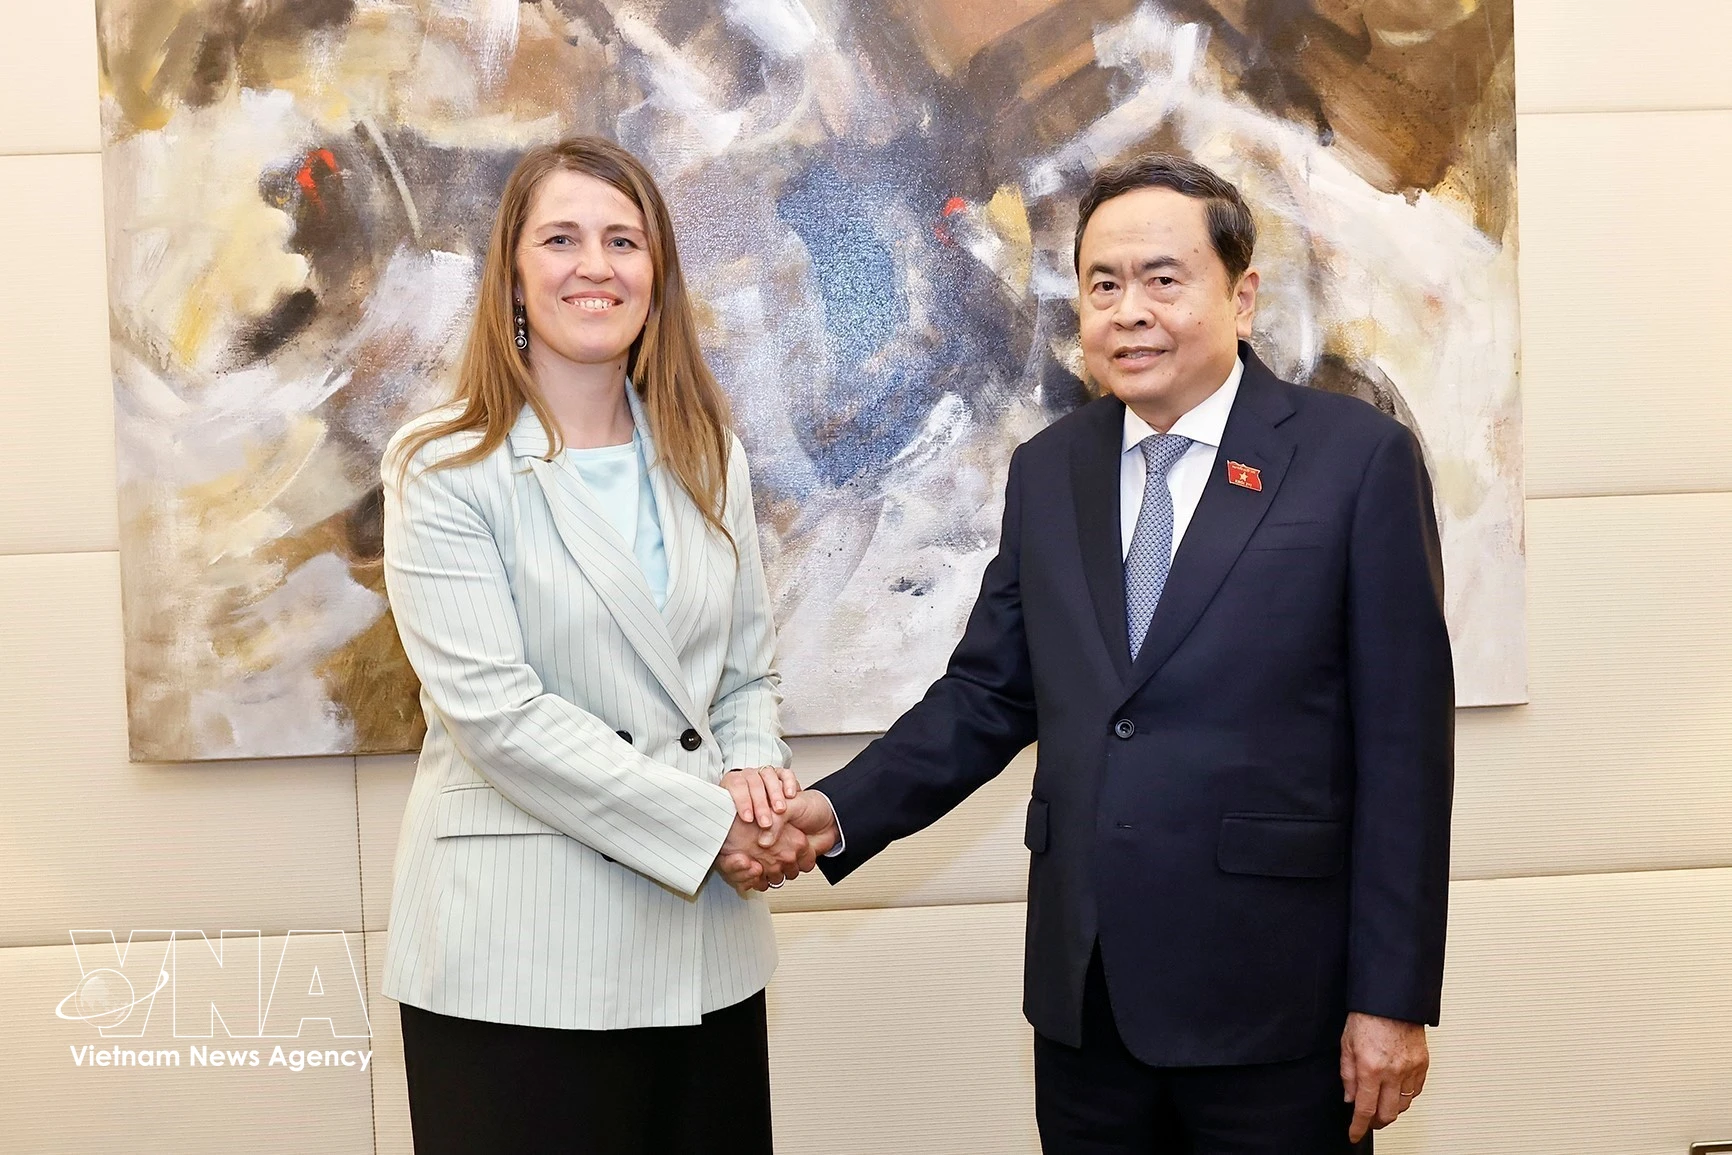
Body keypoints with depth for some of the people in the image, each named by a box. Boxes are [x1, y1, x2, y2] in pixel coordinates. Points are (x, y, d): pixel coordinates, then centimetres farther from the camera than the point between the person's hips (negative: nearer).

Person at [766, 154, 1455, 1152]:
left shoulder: (1360, 459, -6)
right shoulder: (1047, 472, 7)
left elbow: (1403, 744, -7)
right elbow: (988, 694, 9)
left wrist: (1395, 998, -7)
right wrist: (841, 811, -5)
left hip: (1273, 997, -4)